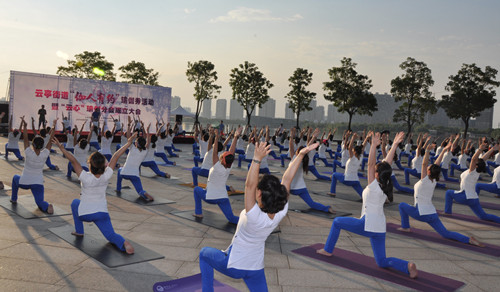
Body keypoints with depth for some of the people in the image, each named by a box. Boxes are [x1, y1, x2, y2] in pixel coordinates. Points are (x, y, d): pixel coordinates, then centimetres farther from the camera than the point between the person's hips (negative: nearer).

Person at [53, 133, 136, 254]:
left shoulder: (86, 178, -21)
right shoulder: (106, 177, -13)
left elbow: (73, 161, -23)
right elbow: (115, 157, -9)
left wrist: (61, 147, -22)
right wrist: (128, 143, -5)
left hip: (85, 213, -1)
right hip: (102, 212, 1)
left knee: (75, 202, 31)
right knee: (111, 235, 5)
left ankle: (79, 231, 33)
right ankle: (123, 243, -30)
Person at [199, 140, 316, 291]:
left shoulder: (255, 216, -36)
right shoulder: (281, 213, -21)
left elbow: (249, 184, -45)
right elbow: (287, 179, -19)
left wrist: (257, 159, -51)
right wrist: (301, 154, -21)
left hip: (233, 265, -4)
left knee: (204, 253, 21)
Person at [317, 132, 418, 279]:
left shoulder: (374, 185, -11)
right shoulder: (386, 186, 5)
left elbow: (370, 163, -15)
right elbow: (387, 163, 11)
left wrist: (374, 145, -18)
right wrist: (395, 144, 14)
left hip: (367, 224, -7)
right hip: (380, 228, 7)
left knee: (337, 222, 14)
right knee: (382, 262, 14)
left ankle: (328, 250, 21)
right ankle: (407, 266, -9)